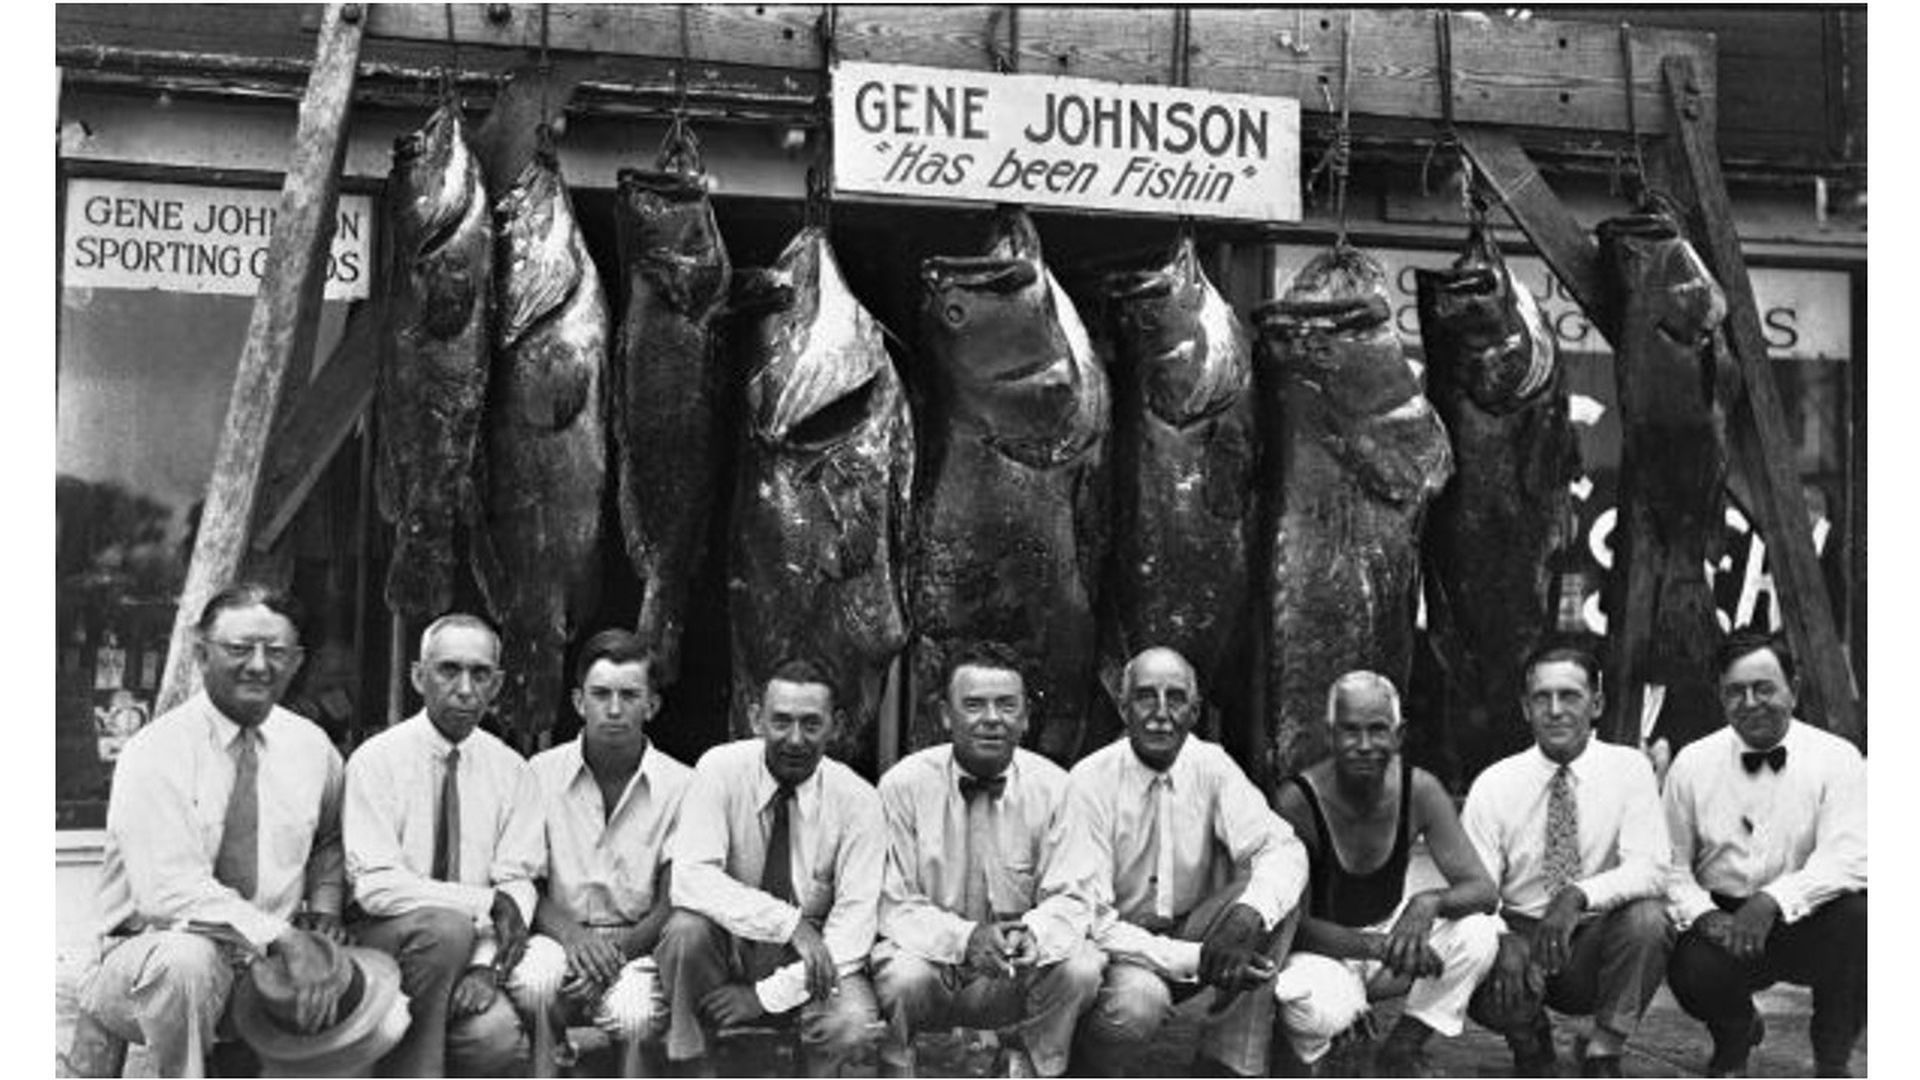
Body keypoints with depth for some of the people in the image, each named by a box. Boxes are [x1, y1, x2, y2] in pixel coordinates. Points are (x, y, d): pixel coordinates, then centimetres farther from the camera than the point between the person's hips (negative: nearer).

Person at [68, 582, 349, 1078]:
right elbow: (171, 892, -22)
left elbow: (330, 841, 24)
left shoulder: (311, 746, 5)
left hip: (267, 964, 5)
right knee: (186, 956, -38)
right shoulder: (155, 753, -12)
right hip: (150, 955, -5)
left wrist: (324, 906, 4)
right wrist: (284, 939, -29)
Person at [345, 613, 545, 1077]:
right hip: (381, 941, -2)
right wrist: (486, 903, -20)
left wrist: (485, 964, -16)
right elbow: (376, 886, -16)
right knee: (444, 927, -34)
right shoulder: (376, 760, -7)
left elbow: (517, 882, 1)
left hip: (469, 945, 3)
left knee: (497, 1033, -27)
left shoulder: (511, 770, 5)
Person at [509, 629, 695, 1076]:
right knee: (535, 979, -34)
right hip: (559, 937, 1)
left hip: (638, 946, -1)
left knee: (634, 1013, -34)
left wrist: (618, 950, -20)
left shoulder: (680, 785, 0)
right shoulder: (541, 774, 3)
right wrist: (572, 936, -19)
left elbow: (673, 903, -1)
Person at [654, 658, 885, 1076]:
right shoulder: (721, 770, -12)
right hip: (726, 943, 0)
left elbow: (854, 921, -14)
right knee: (686, 928, -32)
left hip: (812, 957, 0)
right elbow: (691, 877, -22)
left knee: (852, 1022, -31)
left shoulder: (858, 801, -11)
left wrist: (768, 995, -22)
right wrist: (788, 922, -31)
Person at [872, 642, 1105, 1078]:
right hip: (928, 954, -2)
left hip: (1016, 974, 2)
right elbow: (895, 906, -11)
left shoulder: (1053, 787, -4)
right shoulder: (903, 785, -9)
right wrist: (964, 938, -30)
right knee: (904, 975, -33)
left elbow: (1068, 898, -4)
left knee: (1080, 968, -25)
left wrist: (1033, 935, -28)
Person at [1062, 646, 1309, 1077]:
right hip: (1121, 945, -4)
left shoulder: (1211, 765, -5)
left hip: (1190, 932, 4)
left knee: (1270, 893, -21)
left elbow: (1283, 849, -14)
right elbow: (1083, 917, -20)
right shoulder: (1091, 782, -16)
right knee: (1139, 999, -37)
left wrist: (1247, 916, -37)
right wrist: (1195, 959, -30)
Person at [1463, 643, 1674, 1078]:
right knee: (1480, 985, -32)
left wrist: (1579, 895, -35)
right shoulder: (1494, 785, -3)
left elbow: (1650, 868, -16)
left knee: (1646, 916, -32)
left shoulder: (1628, 768, -4)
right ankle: (1530, 1044, 7)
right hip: (1521, 934, 0)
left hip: (1598, 940, 0)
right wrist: (1504, 943, -29)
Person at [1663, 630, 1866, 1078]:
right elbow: (1671, 863, 2)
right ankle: (1734, 1038, 10)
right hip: (1721, 917, 1)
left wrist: (1773, 901, -32)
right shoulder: (1693, 763, 2)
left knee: (1855, 914, -33)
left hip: (1806, 925, -1)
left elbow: (1848, 858, -18)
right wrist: (1703, 915, -18)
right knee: (1691, 970, -31)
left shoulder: (1836, 759, -5)